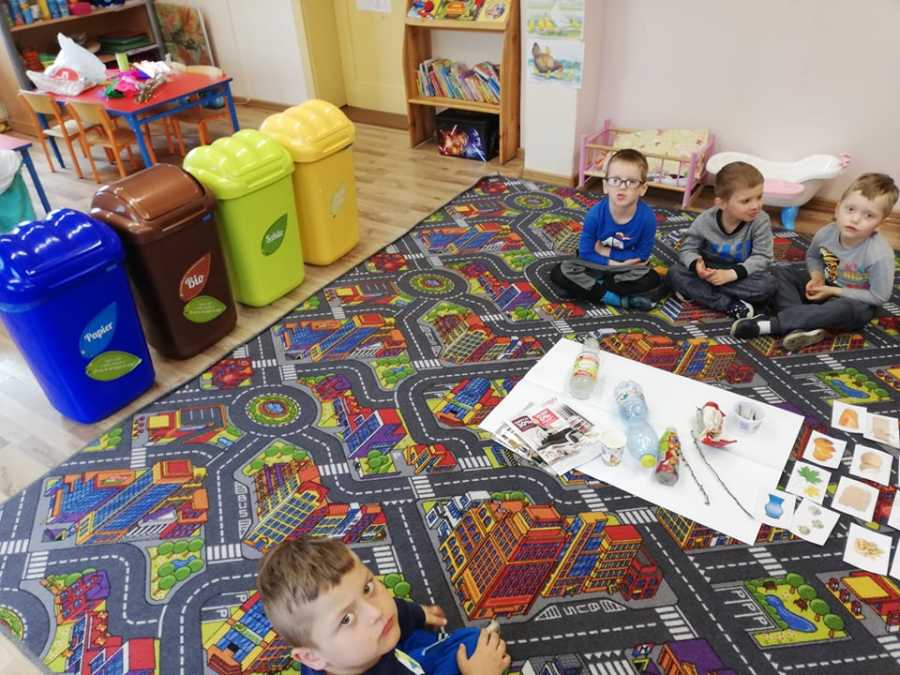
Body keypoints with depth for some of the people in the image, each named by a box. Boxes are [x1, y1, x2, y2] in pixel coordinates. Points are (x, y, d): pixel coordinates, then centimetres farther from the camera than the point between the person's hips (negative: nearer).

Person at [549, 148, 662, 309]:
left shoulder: (647, 217, -20)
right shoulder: (595, 214, -18)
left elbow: (641, 257, -14)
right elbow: (585, 252, -12)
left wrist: (607, 252, -16)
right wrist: (612, 263, -22)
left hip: (626, 269, 0)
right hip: (597, 266, 1)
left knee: (652, 280, -31)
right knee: (559, 273, -23)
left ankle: (587, 286, -20)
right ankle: (618, 298, -23)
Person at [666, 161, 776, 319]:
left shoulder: (761, 220, -18)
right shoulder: (705, 220, -15)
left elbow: (762, 257, -18)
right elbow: (688, 248, -8)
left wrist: (730, 274, -33)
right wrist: (696, 264, -34)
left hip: (741, 274, -1)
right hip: (710, 271, 1)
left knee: (767, 284, -30)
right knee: (675, 272, -23)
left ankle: (697, 290, -27)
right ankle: (728, 305, -28)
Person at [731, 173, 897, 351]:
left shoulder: (880, 254, -29)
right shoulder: (825, 234, -16)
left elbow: (879, 297, -21)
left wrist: (834, 291, -22)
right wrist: (817, 277, -13)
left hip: (856, 301, -5)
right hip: (826, 285, 5)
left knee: (848, 310, -39)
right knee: (782, 271, -9)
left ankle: (771, 324, -38)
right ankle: (801, 327, -30)